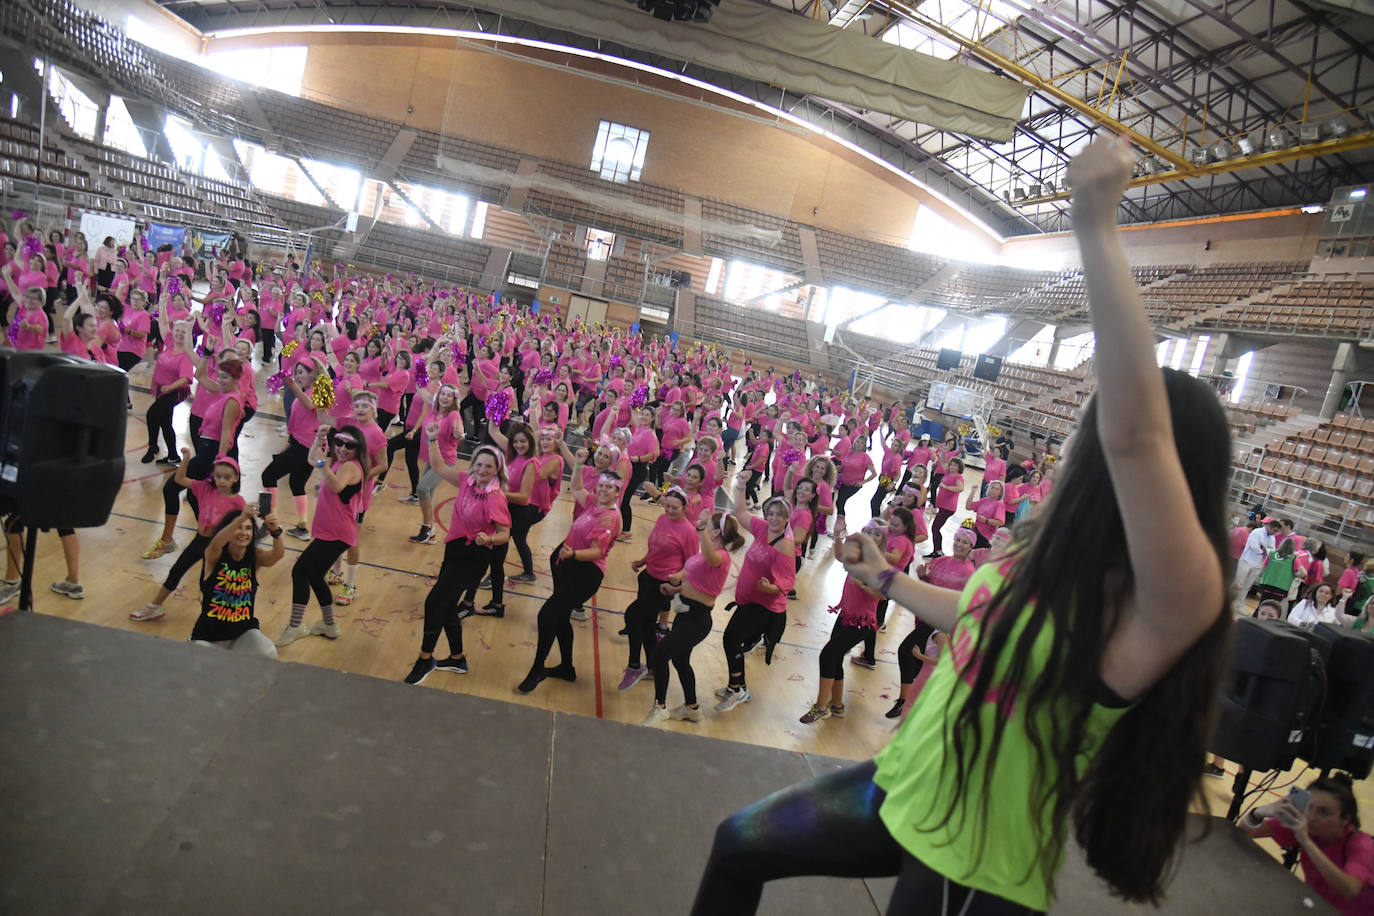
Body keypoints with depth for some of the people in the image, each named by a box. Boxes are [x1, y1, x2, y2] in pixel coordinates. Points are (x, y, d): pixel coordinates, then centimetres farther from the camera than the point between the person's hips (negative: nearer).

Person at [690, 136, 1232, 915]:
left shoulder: (1176, 598, -26)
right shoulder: (1061, 549, 0)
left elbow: (1135, 432, -44)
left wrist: (1097, 228, -45)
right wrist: (884, 578, 30)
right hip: (903, 790, 8)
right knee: (739, 846, 20)